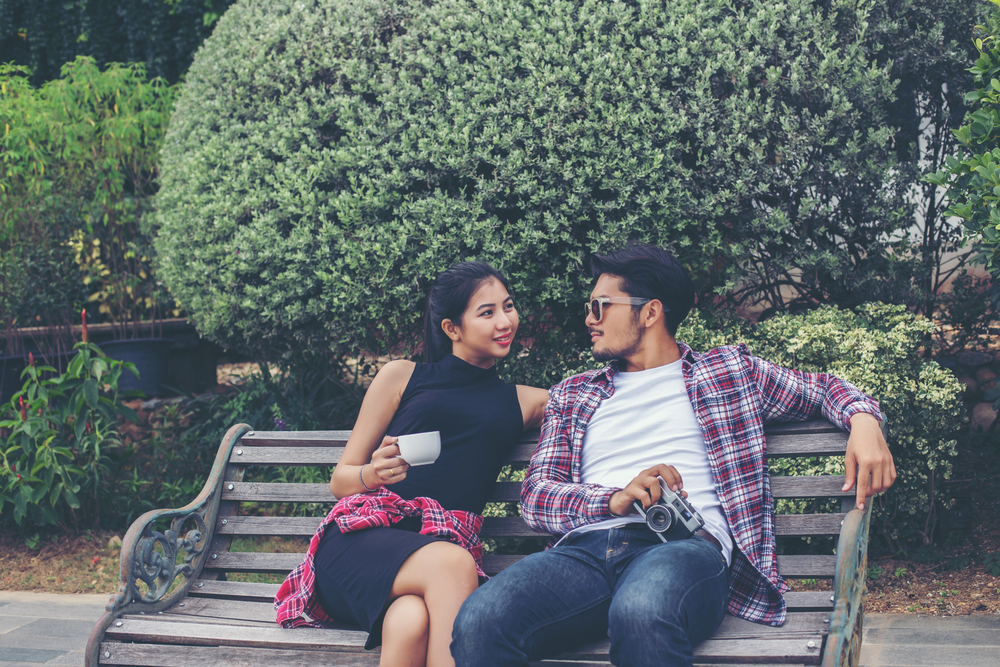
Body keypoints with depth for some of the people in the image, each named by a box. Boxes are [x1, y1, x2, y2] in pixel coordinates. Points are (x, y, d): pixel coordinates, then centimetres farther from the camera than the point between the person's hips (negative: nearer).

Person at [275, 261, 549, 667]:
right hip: (361, 540, -1)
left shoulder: (523, 402, 25)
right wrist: (374, 474, -6)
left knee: (414, 621, -40)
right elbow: (340, 480, 16)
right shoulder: (402, 377, 18)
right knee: (452, 564, -38)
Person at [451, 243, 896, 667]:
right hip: (586, 548, 2)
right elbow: (535, 495, 15)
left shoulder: (729, 370, 24)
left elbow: (824, 389, 27)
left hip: (689, 543, -2)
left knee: (642, 612, -42)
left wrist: (863, 421, 1)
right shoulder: (571, 396, 27)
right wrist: (615, 499, -6)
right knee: (479, 622, -33)